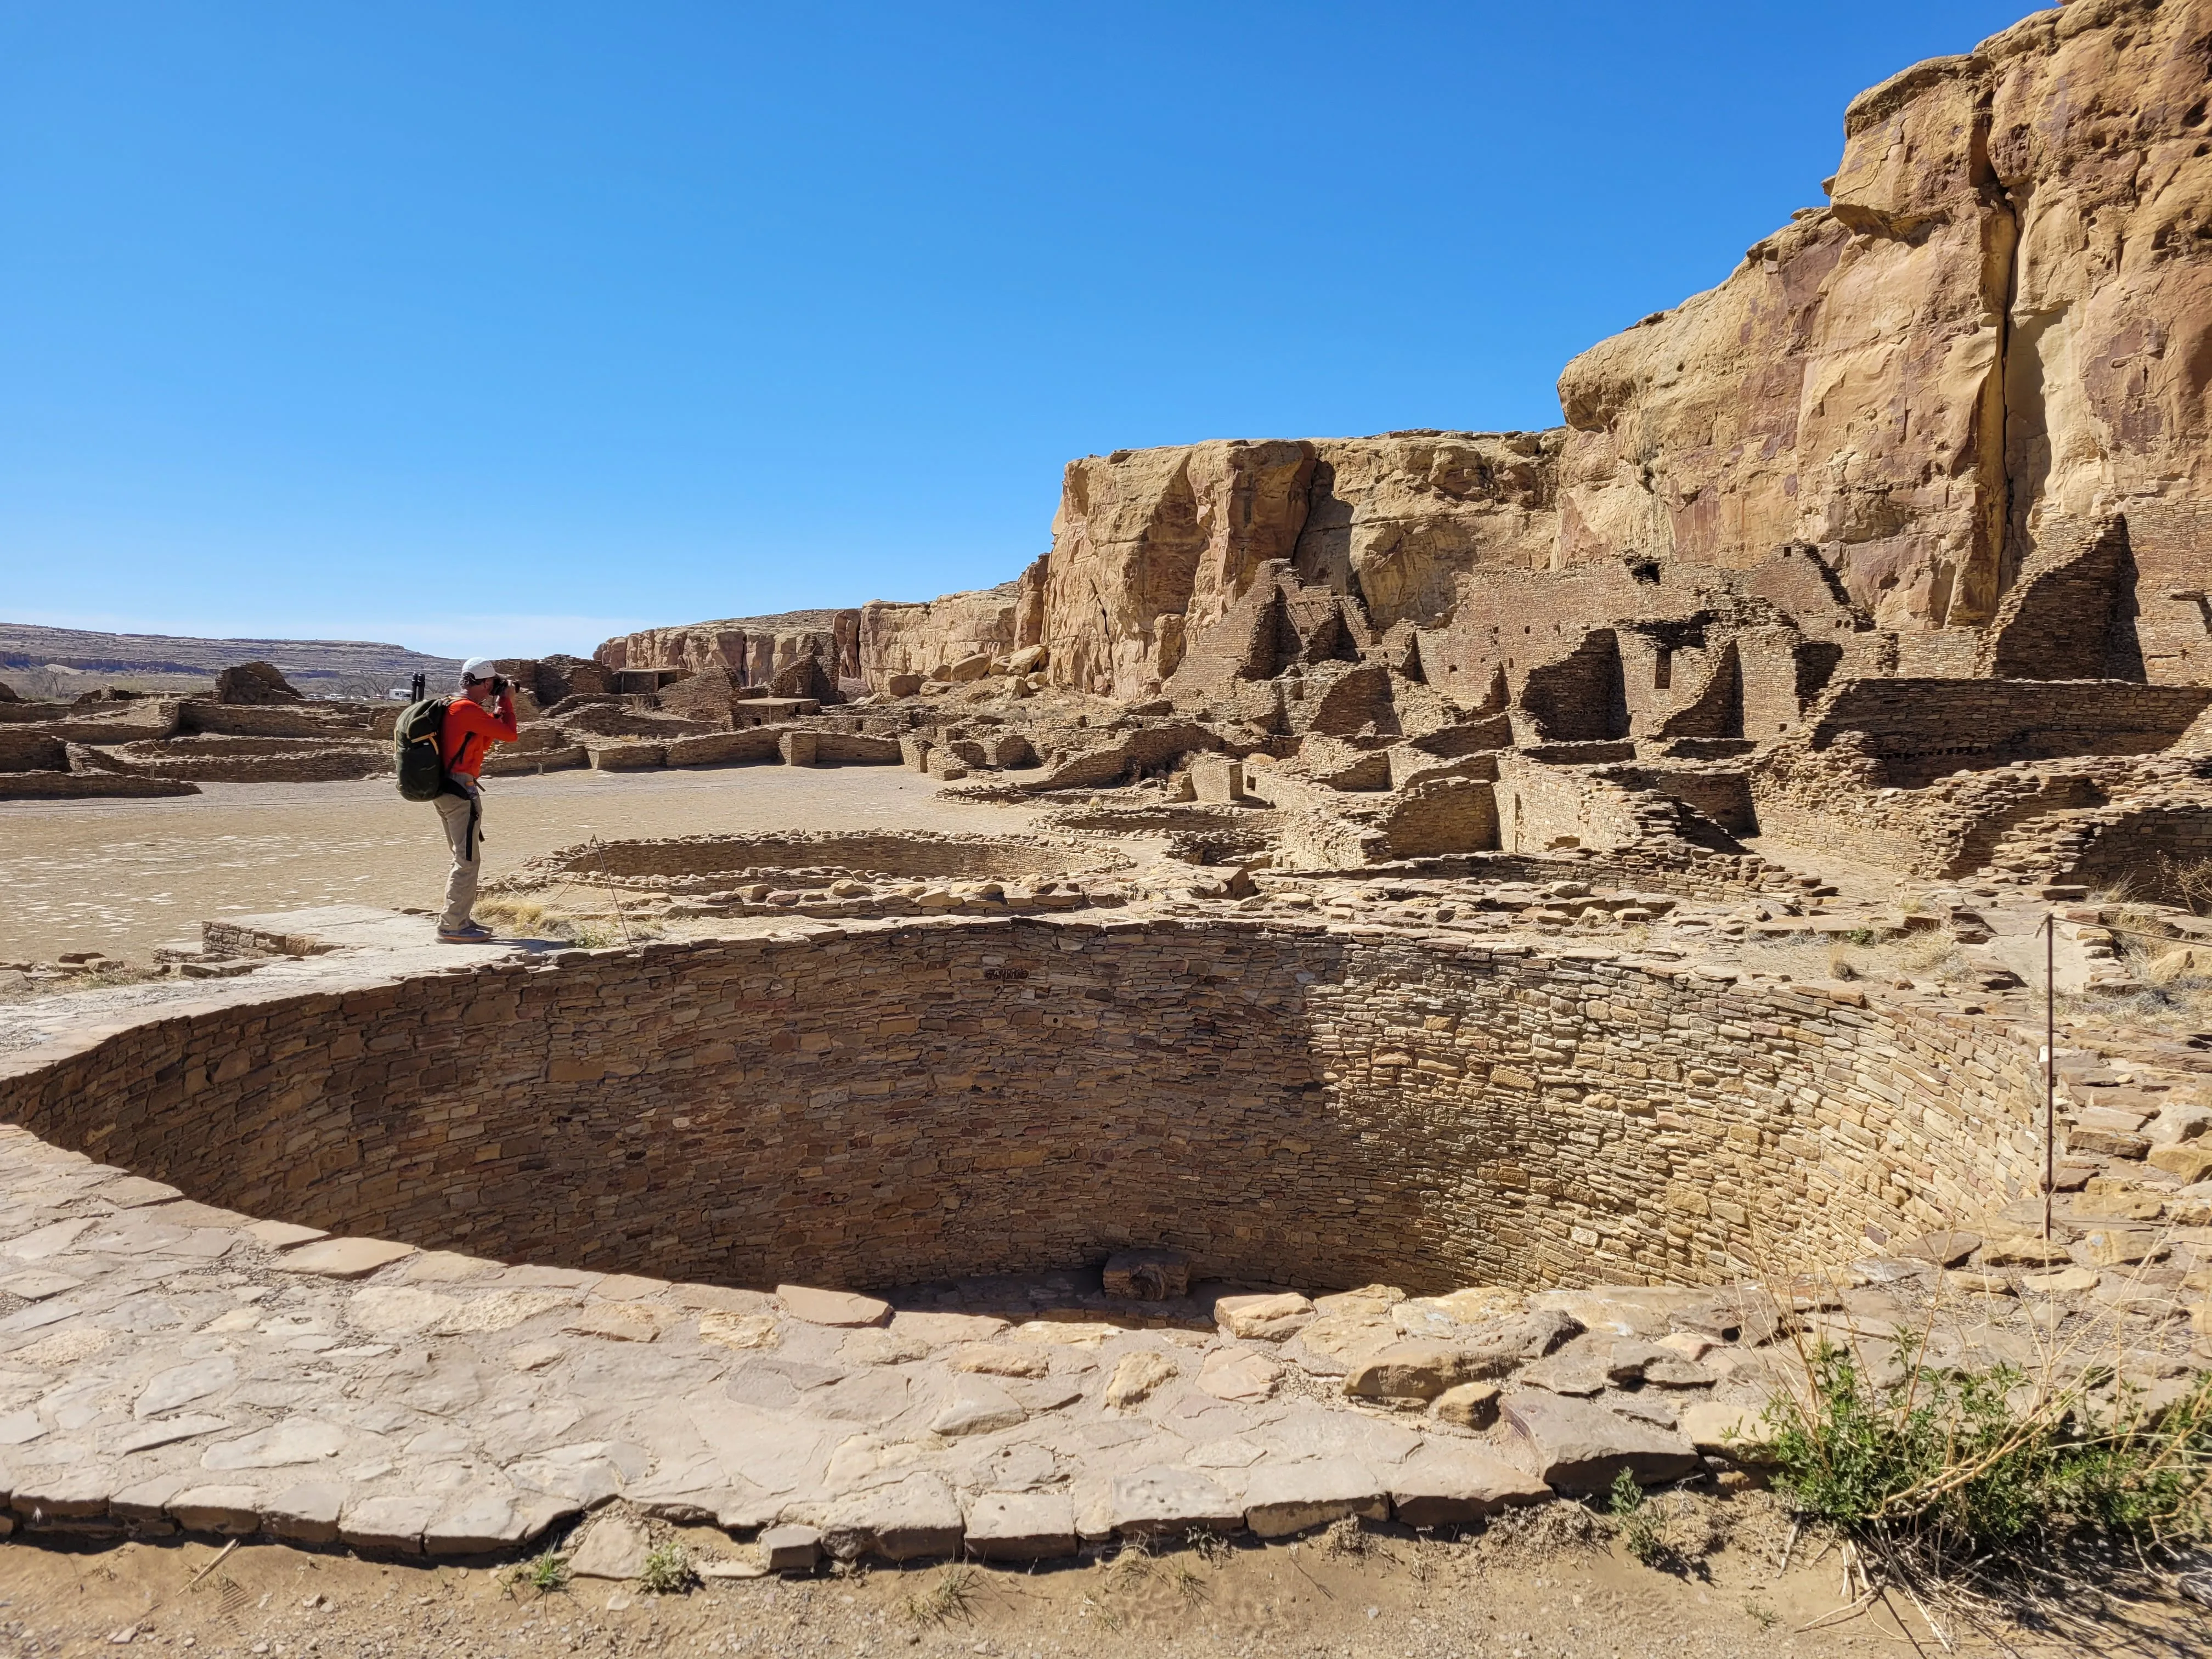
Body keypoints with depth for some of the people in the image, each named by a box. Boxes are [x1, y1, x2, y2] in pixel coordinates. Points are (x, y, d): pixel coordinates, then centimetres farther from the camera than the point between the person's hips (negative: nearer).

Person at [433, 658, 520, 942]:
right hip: (462, 792, -11)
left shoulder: (452, 706, 16)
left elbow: (484, 744, 23)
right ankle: (452, 927, -6)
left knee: (464, 858, 17)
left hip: (448, 790, 11)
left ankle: (461, 919, 23)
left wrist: (500, 708, 16)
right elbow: (510, 734, -16)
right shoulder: (468, 709, -16)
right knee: (467, 861, -7)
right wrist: (506, 701, -1)